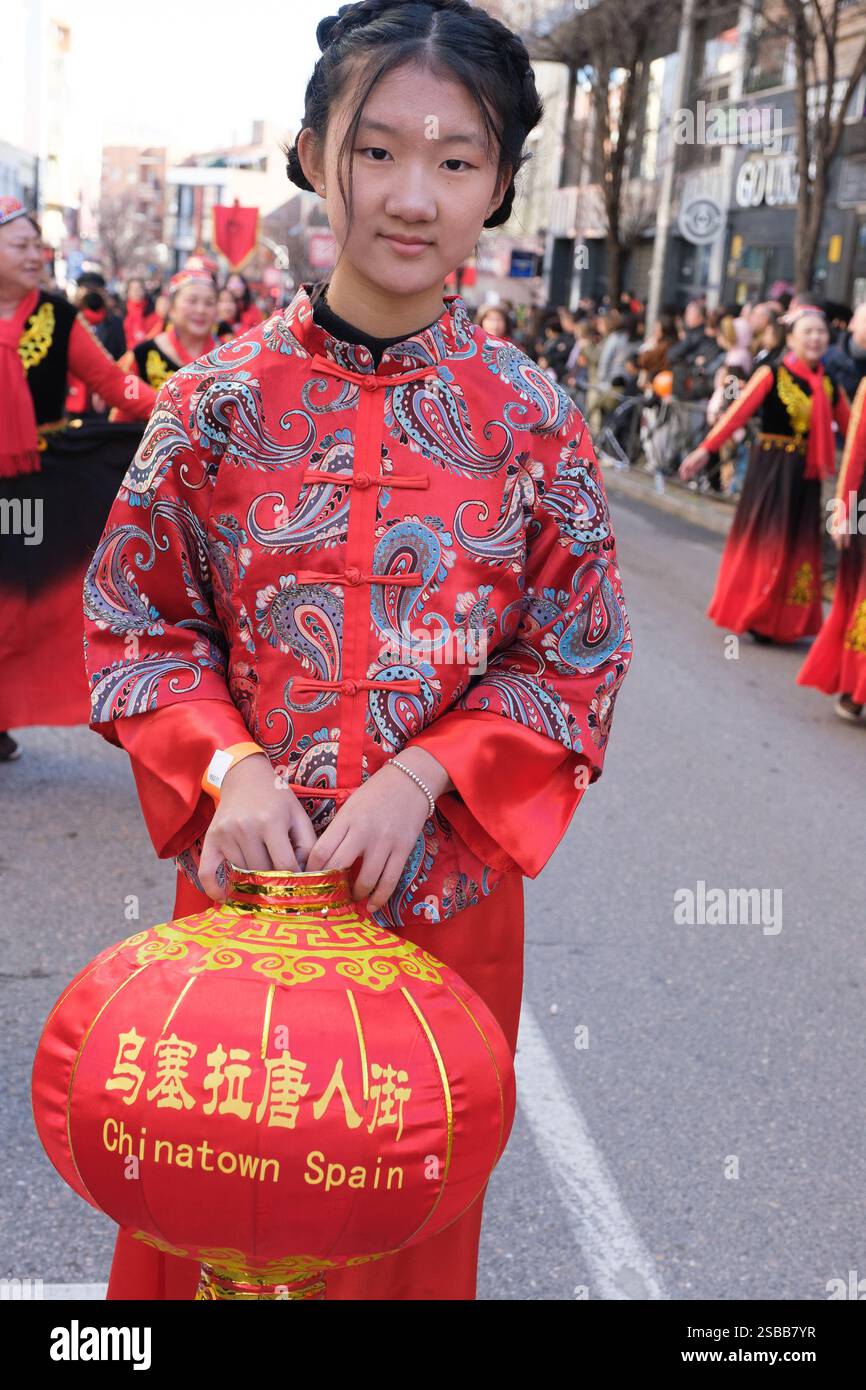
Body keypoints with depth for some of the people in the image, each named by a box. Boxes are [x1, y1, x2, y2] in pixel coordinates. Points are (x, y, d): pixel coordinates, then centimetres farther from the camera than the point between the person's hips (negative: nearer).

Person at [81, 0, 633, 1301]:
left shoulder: (534, 421, -6)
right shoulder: (220, 399, -5)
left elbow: (576, 660, -2)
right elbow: (134, 623, 0)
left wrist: (423, 776, -15)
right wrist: (229, 766, -16)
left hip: (446, 887, 0)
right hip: (248, 873, 0)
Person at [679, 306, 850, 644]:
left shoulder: (829, 387, 7)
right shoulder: (771, 375, -7)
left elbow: (851, 428, 9)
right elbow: (738, 412, -17)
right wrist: (705, 450, -28)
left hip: (807, 474, 5)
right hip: (770, 470, -5)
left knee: (798, 548, 8)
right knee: (763, 542, 0)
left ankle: (782, 622, 20)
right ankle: (751, 615, 13)